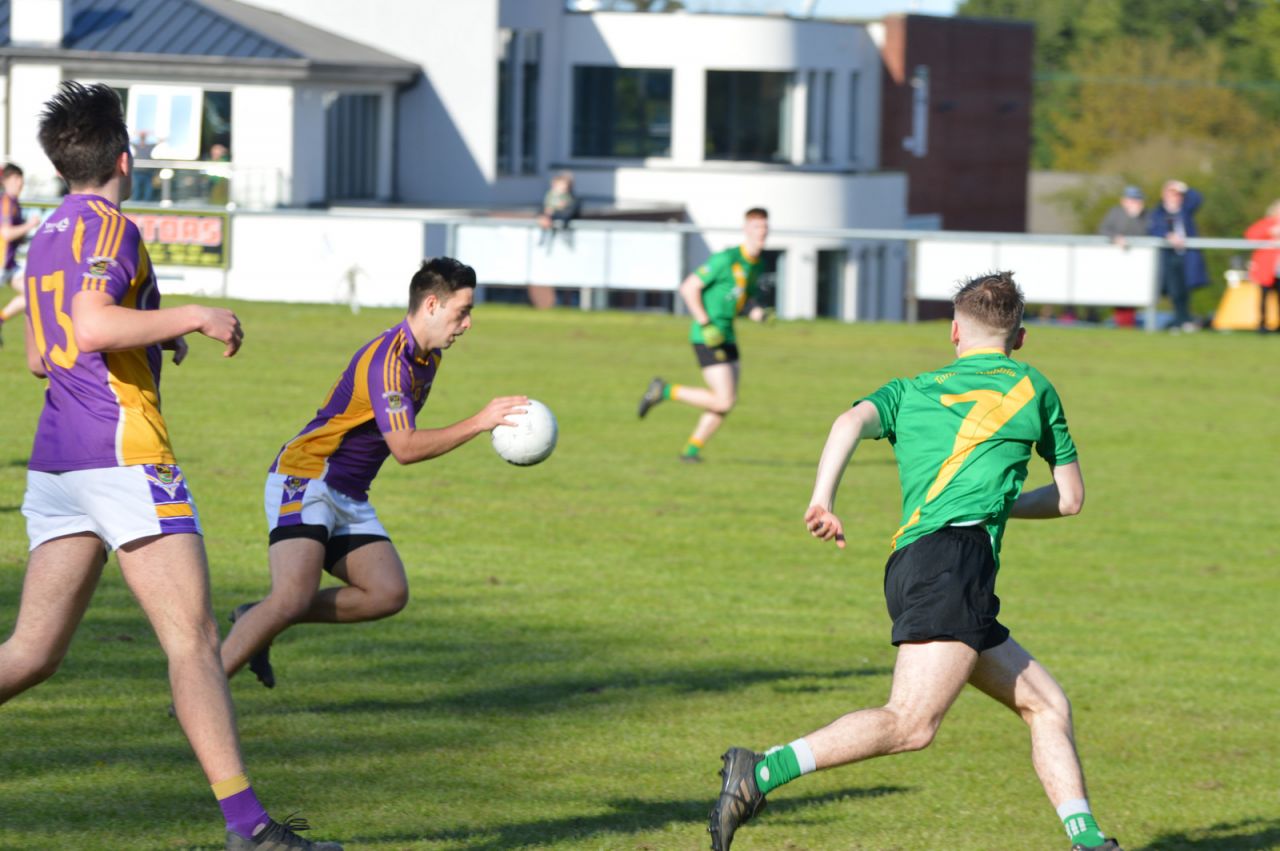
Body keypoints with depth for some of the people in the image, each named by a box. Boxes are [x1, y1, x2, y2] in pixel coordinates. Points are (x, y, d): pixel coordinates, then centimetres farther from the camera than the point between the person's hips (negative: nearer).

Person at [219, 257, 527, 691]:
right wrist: (479, 422, -28)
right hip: (305, 480, -9)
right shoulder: (388, 358, -21)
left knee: (389, 593, -8)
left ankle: (257, 623, 3)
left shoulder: (428, 357, 11)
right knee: (294, 597, -25)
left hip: (349, 496, 9)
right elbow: (405, 447, -27)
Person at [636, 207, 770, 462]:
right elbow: (688, 288, -16)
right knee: (723, 401, -13)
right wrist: (705, 324, -19)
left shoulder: (756, 265, 10)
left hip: (726, 337, 9)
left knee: (727, 402, 6)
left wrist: (755, 311, 2)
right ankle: (663, 391, 1)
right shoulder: (726, 259, -16)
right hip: (708, 337, -9)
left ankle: (692, 449, 17)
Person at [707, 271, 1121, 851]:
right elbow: (1070, 498, 24)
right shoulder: (1031, 388, 19)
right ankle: (762, 771, -33)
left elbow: (853, 421, 2)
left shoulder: (911, 391, 25)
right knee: (911, 723, -22)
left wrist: (822, 500, -11)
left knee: (1047, 705, 12)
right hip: (955, 551, -7)